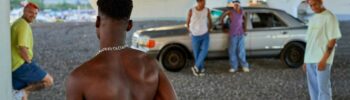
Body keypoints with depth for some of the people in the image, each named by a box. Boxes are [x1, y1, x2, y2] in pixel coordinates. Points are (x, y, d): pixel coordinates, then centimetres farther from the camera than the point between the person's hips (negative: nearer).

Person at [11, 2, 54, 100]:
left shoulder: (16, 24, 18)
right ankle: (21, 92, -10)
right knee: (49, 81, -3)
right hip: (22, 65, -10)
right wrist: (29, 61, -9)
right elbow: (22, 48, -26)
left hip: (14, 67, 10)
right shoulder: (24, 25, -15)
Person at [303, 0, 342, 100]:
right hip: (310, 60, 8)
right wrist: (306, 60, 15)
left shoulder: (329, 17, -7)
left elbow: (332, 40, -12)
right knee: (313, 88, 11)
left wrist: (324, 59, -18)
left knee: (323, 88, -7)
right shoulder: (312, 19, 16)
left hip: (321, 60, -7)